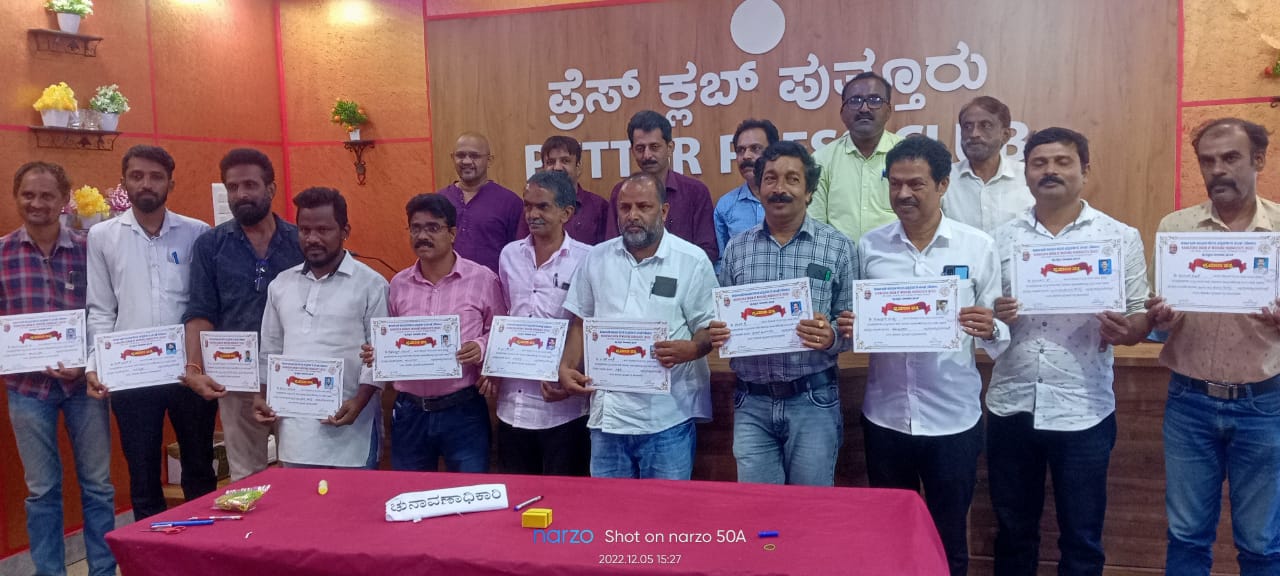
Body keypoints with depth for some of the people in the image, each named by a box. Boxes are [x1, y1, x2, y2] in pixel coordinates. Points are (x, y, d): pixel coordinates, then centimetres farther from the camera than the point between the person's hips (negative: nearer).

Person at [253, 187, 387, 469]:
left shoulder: (371, 284, -4)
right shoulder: (280, 284, 12)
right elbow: (271, 349, 18)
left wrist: (359, 401, -15)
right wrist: (261, 395, 8)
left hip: (349, 423, -4)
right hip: (294, 424, 5)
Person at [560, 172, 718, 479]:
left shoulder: (693, 260, -3)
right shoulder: (596, 258, 9)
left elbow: (710, 327, -1)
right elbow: (580, 323, 15)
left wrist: (692, 349, -22)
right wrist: (567, 367, 0)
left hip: (668, 417, -3)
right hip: (608, 413, 4)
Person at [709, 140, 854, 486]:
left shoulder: (838, 247, -2)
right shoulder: (736, 248, 6)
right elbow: (722, 319, 11)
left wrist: (831, 337, -21)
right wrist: (717, 334, -10)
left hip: (813, 401, -2)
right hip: (752, 403, 2)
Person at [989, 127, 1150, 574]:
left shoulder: (1120, 237, 0)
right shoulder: (1001, 238, 6)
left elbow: (1141, 316, 1)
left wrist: (1124, 331, -21)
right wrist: (993, 316, -13)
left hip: (1083, 412, -2)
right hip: (1010, 407, 2)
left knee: (1081, 539, 11)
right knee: (1013, 531, 16)